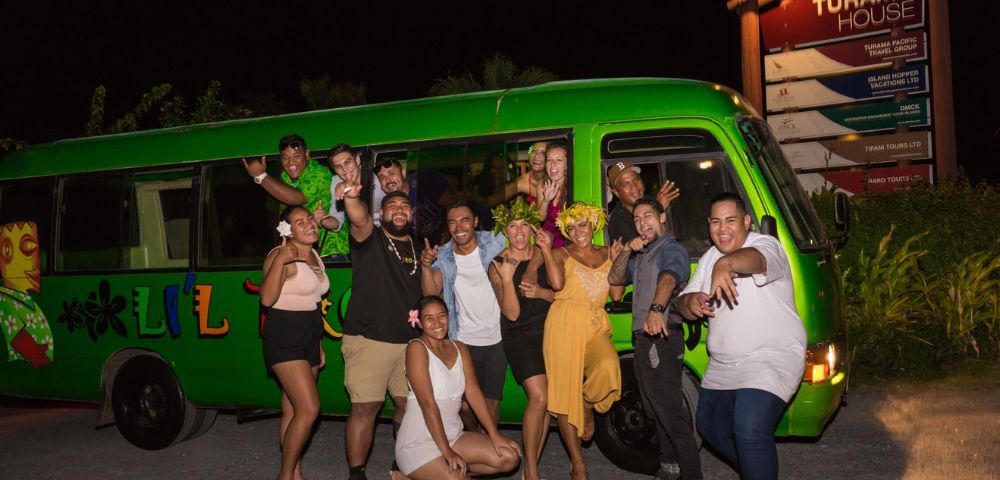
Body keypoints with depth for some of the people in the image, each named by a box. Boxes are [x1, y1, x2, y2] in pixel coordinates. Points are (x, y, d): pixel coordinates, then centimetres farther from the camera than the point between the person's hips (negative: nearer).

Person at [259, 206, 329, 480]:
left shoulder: (315, 256, 14)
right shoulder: (280, 256, -12)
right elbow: (267, 299, -25)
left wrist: (319, 344, 23)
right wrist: (280, 262, -33)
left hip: (309, 337, 8)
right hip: (284, 337, -8)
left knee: (293, 411, 10)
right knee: (309, 409, -14)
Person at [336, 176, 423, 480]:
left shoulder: (418, 250, 16)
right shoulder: (369, 240, 0)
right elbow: (359, 219, -25)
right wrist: (352, 197, -44)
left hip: (410, 341, 5)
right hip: (369, 340, -5)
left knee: (409, 405, 10)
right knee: (365, 408, -6)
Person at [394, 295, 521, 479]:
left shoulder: (459, 348, 9)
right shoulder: (417, 348, -12)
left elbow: (473, 391, 0)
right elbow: (427, 402, -18)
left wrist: (495, 435, -10)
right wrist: (446, 452, -22)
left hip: (453, 436, 7)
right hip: (418, 443, -7)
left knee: (509, 457, -5)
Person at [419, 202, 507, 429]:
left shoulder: (495, 243, -8)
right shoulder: (442, 256, -4)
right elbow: (431, 293, -16)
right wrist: (426, 266, -33)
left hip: (497, 338, -1)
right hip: (464, 340, 2)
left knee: (491, 401, 6)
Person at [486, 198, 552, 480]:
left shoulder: (543, 255, 3)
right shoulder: (498, 265, -6)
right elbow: (512, 313, -12)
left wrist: (541, 292, -14)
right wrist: (506, 279, -25)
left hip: (549, 332, 4)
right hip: (520, 336, -4)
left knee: (547, 402, 1)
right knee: (539, 397, -19)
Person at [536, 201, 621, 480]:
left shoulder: (606, 254, 16)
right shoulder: (561, 254, 6)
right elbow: (557, 284, -14)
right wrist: (546, 249, -12)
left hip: (597, 327, 2)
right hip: (565, 324, -2)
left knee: (608, 367, -31)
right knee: (566, 392, -4)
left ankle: (589, 406, 4)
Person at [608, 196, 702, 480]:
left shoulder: (672, 250, -10)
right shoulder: (641, 256, 20)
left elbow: (668, 278, -31)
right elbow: (615, 280, 16)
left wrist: (656, 309, -51)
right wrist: (625, 251, -1)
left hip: (662, 339, -10)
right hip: (644, 340, 10)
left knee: (671, 413, -11)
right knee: (657, 411, 18)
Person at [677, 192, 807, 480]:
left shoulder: (766, 245, -12)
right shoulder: (709, 258, 11)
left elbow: (756, 259, -38)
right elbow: (685, 307, 10)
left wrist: (726, 264, -60)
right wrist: (691, 302, -15)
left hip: (771, 358, -8)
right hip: (722, 367, 9)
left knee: (749, 431, -27)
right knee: (710, 427, 20)